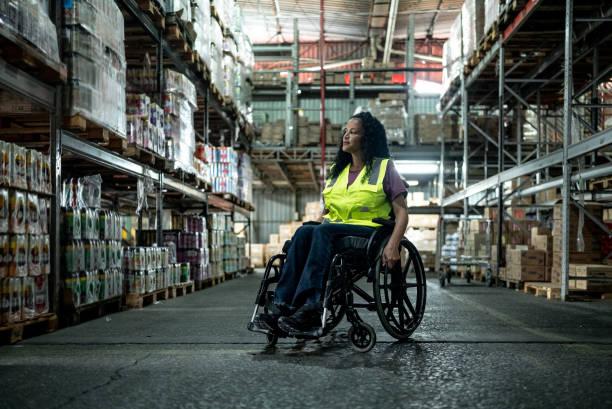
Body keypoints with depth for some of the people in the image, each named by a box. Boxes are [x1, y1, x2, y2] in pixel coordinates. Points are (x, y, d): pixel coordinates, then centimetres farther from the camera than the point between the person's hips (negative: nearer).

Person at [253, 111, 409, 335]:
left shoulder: (384, 168, 7)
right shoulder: (337, 171, 24)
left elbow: (401, 212, 0)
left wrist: (393, 245, -17)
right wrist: (312, 229, 6)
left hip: (369, 231, -5)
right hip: (333, 229, 5)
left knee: (323, 231, -34)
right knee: (304, 231, -28)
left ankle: (309, 307, -46)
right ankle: (282, 305, -40)